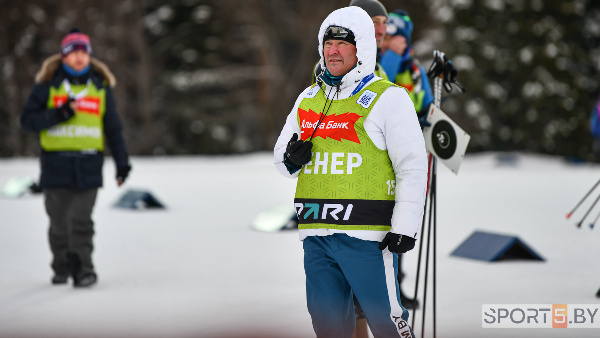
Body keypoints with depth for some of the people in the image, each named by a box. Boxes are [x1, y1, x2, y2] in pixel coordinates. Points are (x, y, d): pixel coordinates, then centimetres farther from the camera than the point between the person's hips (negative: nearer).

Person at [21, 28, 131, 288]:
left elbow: (113, 128, 17)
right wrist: (58, 115, -14)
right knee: (59, 222, 5)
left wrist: (122, 163, 13)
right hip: (55, 163, 0)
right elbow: (27, 120, 0)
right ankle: (61, 268, 20)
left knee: (81, 220, -12)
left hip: (89, 165, 0)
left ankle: (83, 268, -9)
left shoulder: (101, 86, 11)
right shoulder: (48, 85, 5)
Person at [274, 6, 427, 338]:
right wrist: (291, 159, -1)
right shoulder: (308, 98, 16)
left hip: (366, 233, -6)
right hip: (315, 232, 6)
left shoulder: (388, 97, -2)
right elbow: (281, 156, 24)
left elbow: (413, 167, -5)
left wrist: (405, 227, -12)